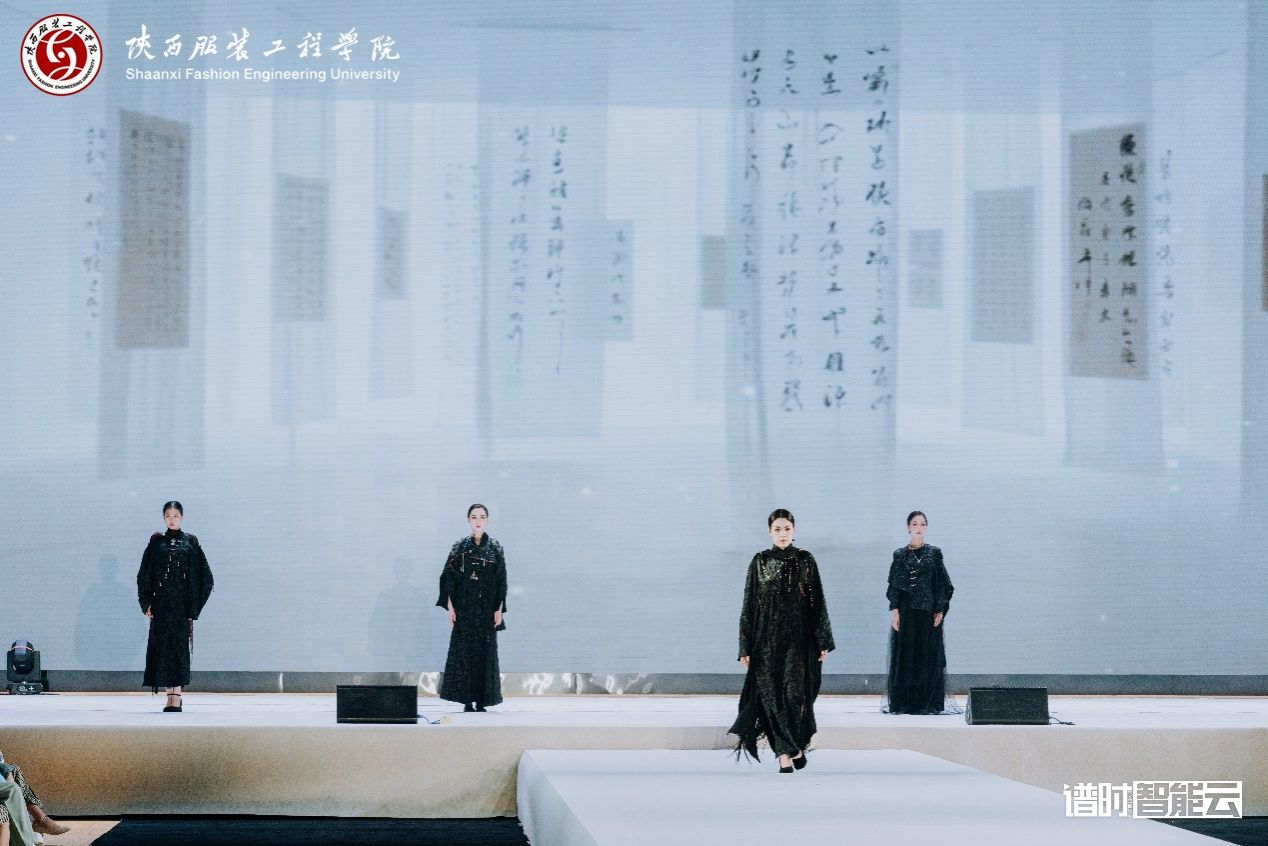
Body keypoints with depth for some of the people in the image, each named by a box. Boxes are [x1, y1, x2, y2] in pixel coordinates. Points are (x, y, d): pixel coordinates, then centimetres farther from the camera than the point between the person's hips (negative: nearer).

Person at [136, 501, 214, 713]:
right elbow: (144, 575, 8)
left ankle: (176, 694, -11)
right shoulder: (157, 542, 9)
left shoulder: (190, 542, 5)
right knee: (162, 645, 0)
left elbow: (201, 576, 2)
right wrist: (147, 603, -1)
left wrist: (193, 606, -5)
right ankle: (171, 694, 6)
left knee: (178, 645, -8)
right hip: (161, 603, 2)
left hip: (182, 602, -2)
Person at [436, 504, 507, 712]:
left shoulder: (495, 547, 5)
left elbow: (501, 580, 4)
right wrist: (450, 607, -5)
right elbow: (449, 577, 2)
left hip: (487, 609, 0)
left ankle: (482, 701, 3)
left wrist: (499, 609, -3)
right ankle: (467, 700, 1)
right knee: (464, 651, -3)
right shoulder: (460, 547, 3)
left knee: (485, 652, -1)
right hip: (464, 608, 0)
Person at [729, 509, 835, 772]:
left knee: (796, 692, -5)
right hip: (768, 639, 0)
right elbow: (749, 604, 3)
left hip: (799, 639, 0)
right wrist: (745, 647, -2)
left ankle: (797, 746, 17)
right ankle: (786, 753, 0)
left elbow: (818, 602, 5)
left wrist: (823, 641, 0)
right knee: (773, 694, -4)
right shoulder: (760, 562, 3)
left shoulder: (805, 561, 4)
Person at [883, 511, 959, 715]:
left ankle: (928, 702, 2)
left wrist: (940, 610, -4)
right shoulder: (900, 555, 7)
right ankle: (903, 702, 2)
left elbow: (941, 583, 3)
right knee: (904, 655, -1)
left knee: (928, 657, -1)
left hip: (928, 611, 0)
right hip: (906, 611, 0)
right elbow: (894, 585, 4)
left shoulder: (934, 553, 6)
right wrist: (894, 610, -6)